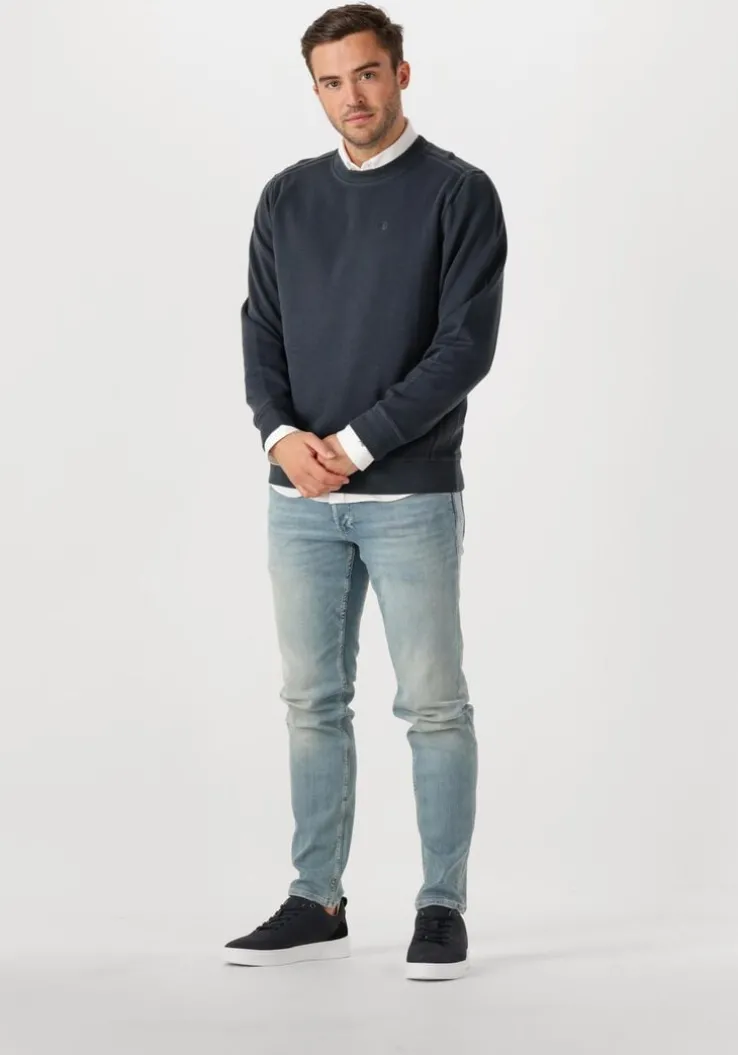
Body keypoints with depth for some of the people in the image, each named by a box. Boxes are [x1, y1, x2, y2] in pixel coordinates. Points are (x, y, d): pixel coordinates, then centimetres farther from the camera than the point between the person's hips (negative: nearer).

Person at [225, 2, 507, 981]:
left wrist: (358, 443, -15)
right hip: (301, 498, 5)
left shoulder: (459, 193, -4)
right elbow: (261, 334, 9)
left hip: (410, 494, -4)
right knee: (314, 703, 9)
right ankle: (316, 902, 17)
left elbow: (466, 345, -11)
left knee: (434, 704, 0)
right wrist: (282, 435, -10)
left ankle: (443, 907, 10)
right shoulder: (287, 198, 11)